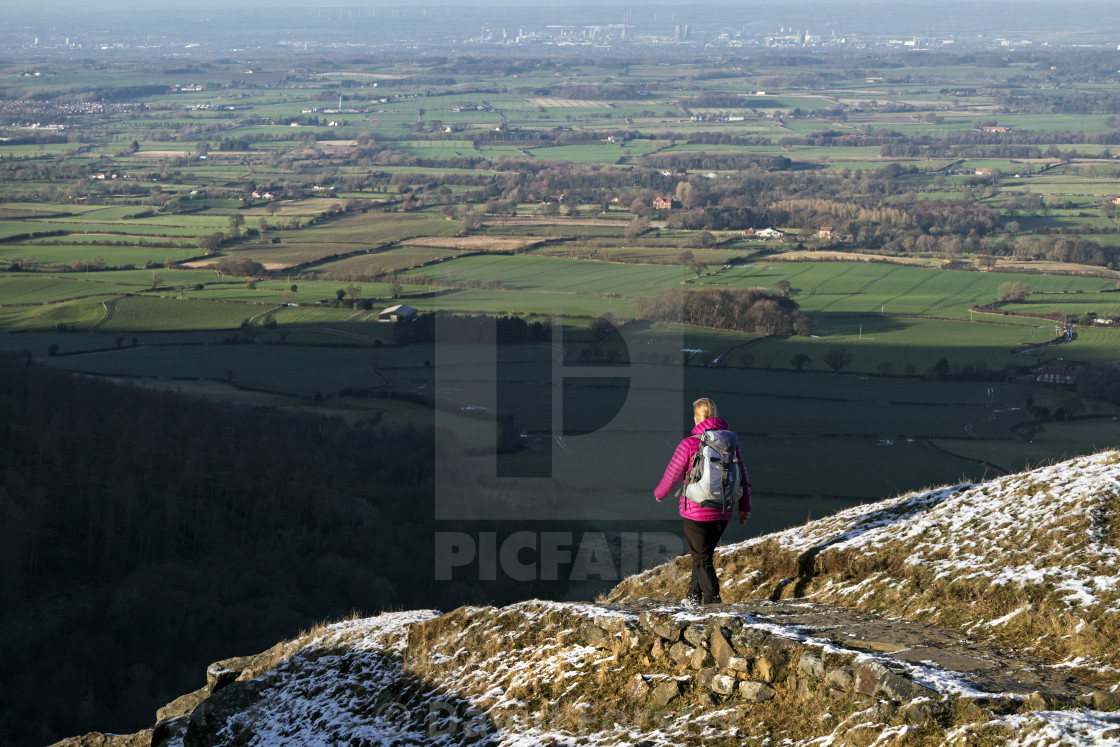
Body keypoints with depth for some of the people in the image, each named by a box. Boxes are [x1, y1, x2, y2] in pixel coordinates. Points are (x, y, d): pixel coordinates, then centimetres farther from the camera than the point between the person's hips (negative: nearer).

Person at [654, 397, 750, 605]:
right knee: (704, 552, 22)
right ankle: (694, 595, 32)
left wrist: (659, 493, 16)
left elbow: (672, 476, -4)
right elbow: (742, 475, 5)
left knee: (702, 558, 3)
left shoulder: (689, 445, -13)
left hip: (696, 513, -5)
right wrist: (744, 506, 13)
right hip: (723, 513, 5)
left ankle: (713, 599, -7)